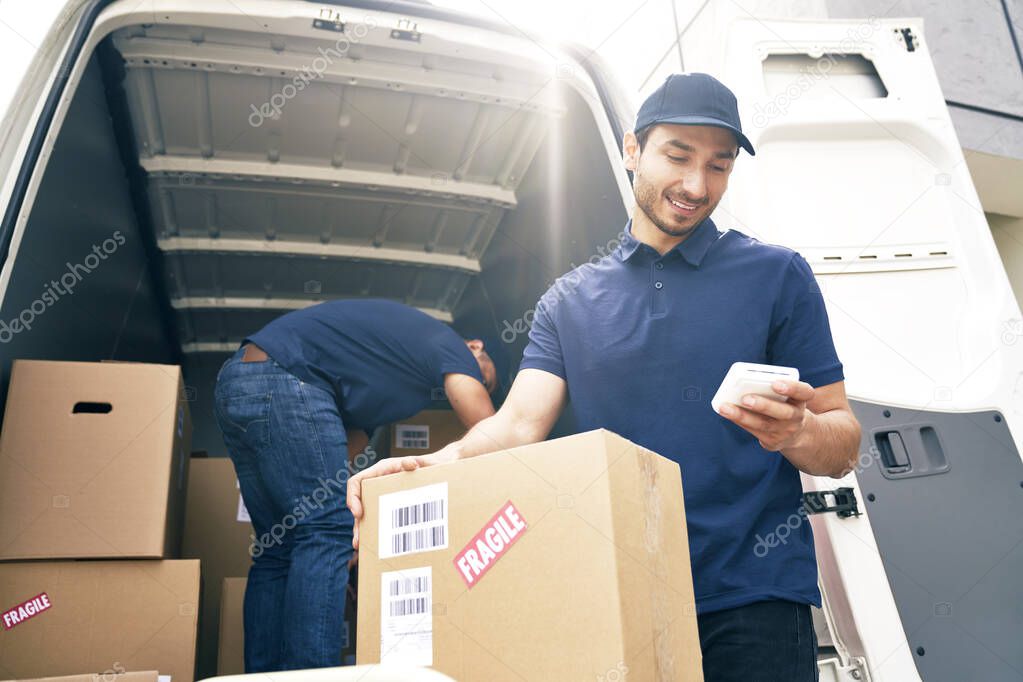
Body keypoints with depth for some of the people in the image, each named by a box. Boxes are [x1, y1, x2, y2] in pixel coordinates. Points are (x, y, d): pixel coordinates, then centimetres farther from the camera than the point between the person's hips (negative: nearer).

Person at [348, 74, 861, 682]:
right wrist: (439, 463, -24)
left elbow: (844, 446, 1)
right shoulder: (570, 301, 8)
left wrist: (795, 431, -22)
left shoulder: (777, 275, 2)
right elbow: (520, 424, -4)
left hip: (753, 599, -1)